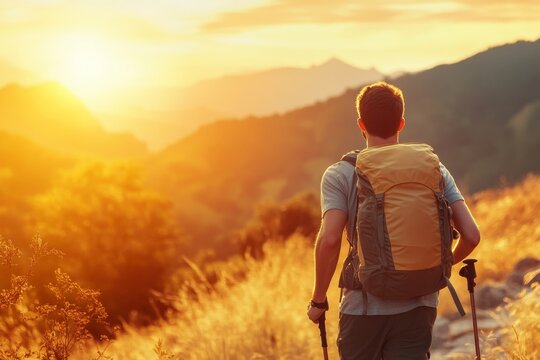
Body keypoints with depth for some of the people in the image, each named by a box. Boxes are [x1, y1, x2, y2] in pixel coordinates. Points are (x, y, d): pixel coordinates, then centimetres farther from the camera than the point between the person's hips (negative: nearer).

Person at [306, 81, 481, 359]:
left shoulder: (340, 175, -5)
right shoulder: (434, 169, 3)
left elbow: (329, 239, -18)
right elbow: (471, 235, -3)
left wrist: (318, 300, -6)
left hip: (362, 308, -2)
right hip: (418, 308, 2)